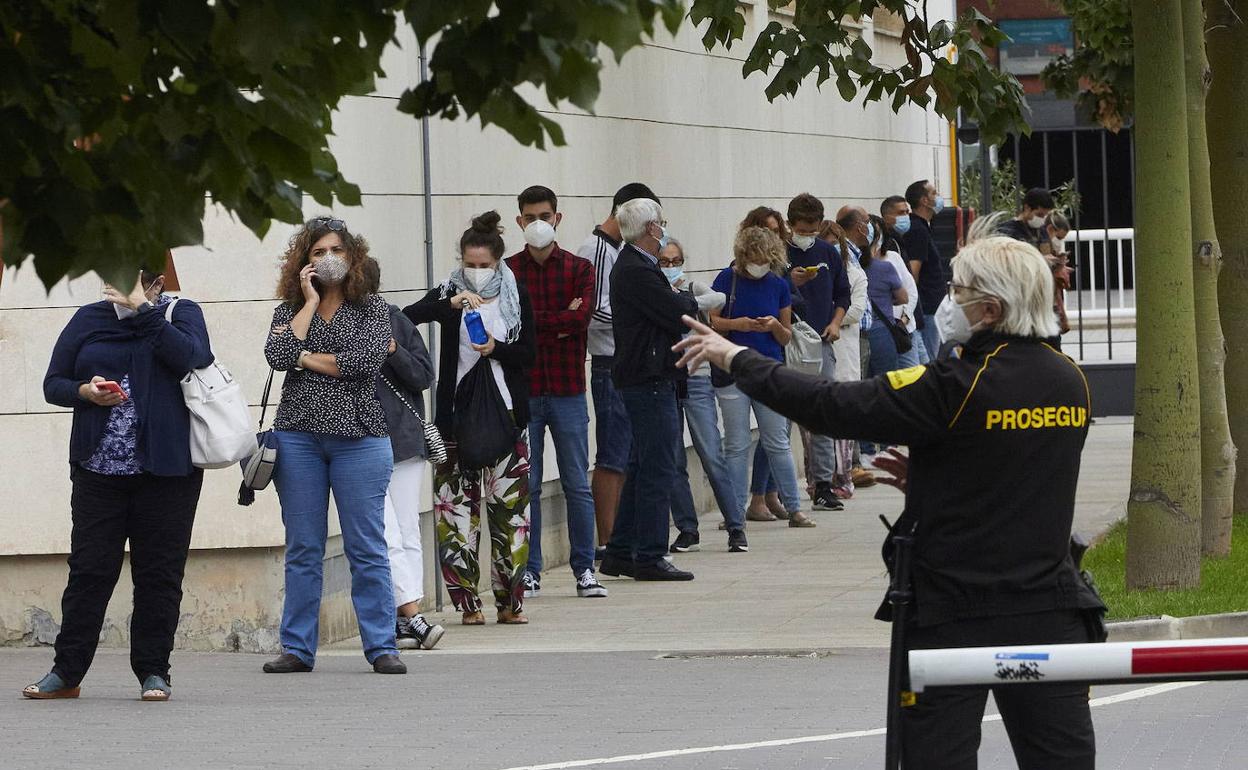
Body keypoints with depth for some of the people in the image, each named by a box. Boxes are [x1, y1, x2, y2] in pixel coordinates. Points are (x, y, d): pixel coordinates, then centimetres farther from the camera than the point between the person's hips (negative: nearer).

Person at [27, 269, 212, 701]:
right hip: (98, 468, 2)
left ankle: (153, 672, 9)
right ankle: (66, 673, 5)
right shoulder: (89, 320, 10)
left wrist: (142, 310, -17)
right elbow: (52, 384, 12)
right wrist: (86, 392, -9)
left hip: (166, 470, -2)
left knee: (159, 573, 1)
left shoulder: (180, 314, 4)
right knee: (89, 569, 0)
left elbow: (191, 357, -17)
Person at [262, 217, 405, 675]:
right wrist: (311, 302, -3)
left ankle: (381, 647, -1)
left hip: (359, 439, -2)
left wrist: (307, 358, -3)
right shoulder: (289, 312, 12)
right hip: (299, 437, 2)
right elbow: (278, 355, -9)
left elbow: (366, 360, -10)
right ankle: (297, 649, 8)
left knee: (367, 547, -3)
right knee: (303, 550, 4)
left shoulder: (373, 310, 7)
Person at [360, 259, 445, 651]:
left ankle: (400, 619, 3)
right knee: (387, 537, -6)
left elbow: (424, 375, 4)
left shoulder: (397, 321, 7)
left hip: (404, 441, 3)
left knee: (408, 535, 2)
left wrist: (394, 352, -12)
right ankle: (412, 617, -7)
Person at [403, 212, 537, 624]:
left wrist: (497, 350, -13)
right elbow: (407, 316, -14)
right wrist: (451, 304, -26)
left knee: (510, 505, -1)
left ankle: (510, 601, 4)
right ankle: (468, 601, -2)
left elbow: (529, 354, 5)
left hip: (506, 414, 1)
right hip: (458, 414, -1)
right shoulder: (449, 293, 4)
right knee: (458, 505, -5)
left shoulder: (515, 297, 8)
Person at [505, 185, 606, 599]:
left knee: (577, 485, 3)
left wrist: (534, 321, -11)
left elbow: (581, 317, -10)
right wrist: (560, 321, -13)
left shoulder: (579, 269, 6)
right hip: (522, 391, 0)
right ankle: (529, 570, 9)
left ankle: (584, 569, 10)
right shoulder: (508, 270, 5)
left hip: (568, 391, 0)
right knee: (525, 486, 3)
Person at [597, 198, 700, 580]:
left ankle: (620, 552, 19)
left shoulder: (636, 267, 16)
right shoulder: (636, 272, -18)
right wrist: (687, 298, 1)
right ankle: (650, 557, -4)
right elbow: (679, 315, -19)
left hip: (646, 380, 11)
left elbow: (667, 312, 17)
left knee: (641, 469, 15)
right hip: (650, 382, -11)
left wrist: (679, 303, -2)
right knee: (658, 470, -6)